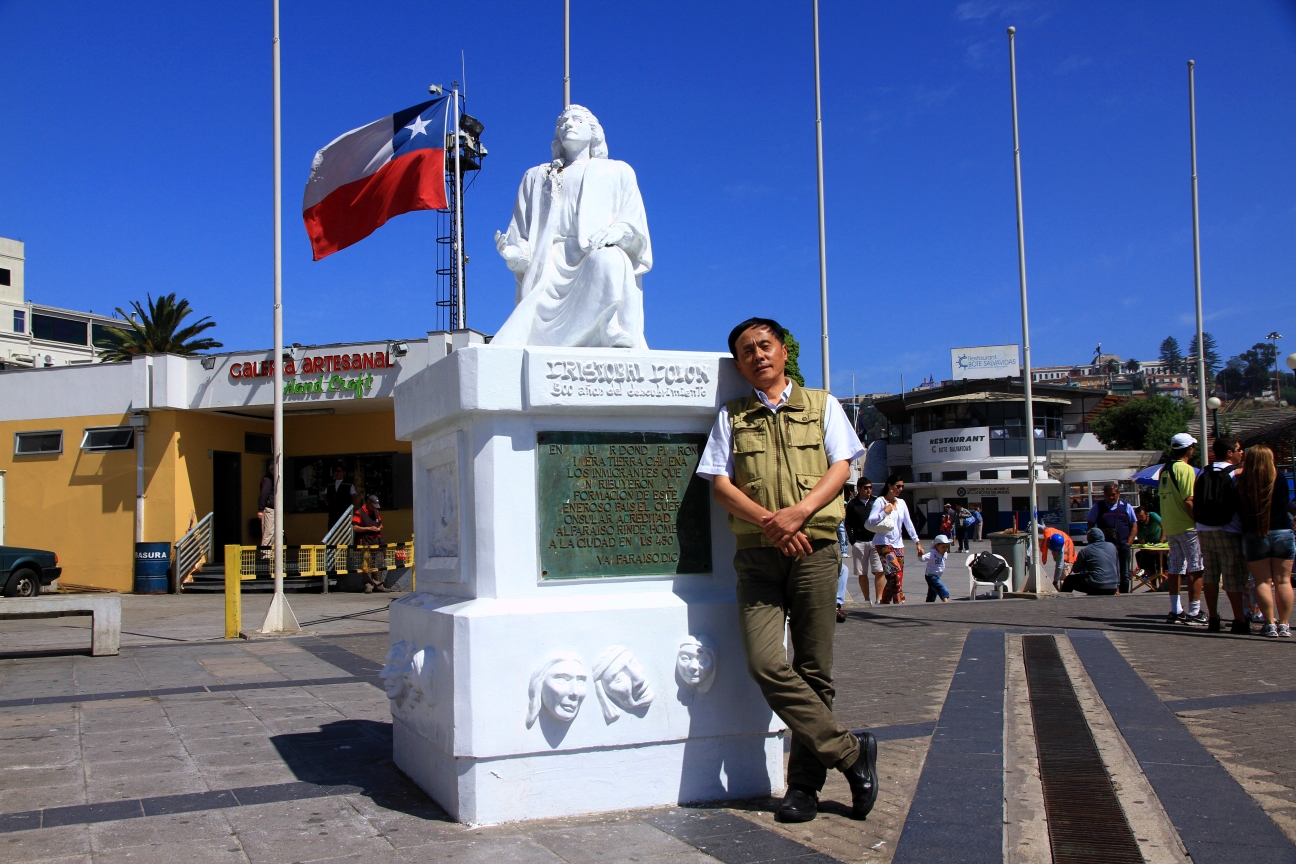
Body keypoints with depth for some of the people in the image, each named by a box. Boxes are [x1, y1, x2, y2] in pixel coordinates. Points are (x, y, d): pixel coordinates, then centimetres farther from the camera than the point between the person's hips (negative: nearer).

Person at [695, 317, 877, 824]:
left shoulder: (821, 406, 14)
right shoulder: (732, 417, 16)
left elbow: (841, 467, 4)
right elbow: (720, 483, 5)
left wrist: (799, 511, -14)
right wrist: (769, 522, -11)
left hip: (815, 550, -1)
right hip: (757, 555, 1)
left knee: (813, 669, 0)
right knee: (765, 662, -14)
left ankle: (804, 784, 11)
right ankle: (850, 752, -1)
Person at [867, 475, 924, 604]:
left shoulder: (901, 503, 14)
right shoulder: (880, 502, -5)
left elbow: (908, 523, 13)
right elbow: (870, 521, -13)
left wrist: (917, 541, 8)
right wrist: (885, 512, -17)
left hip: (898, 544, 7)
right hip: (884, 543, -6)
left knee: (895, 579, 3)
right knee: (896, 574, -19)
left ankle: (884, 604, 10)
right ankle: (900, 602, -19)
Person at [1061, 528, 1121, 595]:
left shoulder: (1085, 551, -2)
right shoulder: (1112, 546, 10)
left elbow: (1075, 570, 7)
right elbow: (1117, 568, 16)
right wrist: (1117, 586, 25)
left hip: (1096, 588, -5)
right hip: (1112, 590, 5)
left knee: (1069, 580, 16)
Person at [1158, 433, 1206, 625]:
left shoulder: (1164, 469, 12)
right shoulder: (1185, 469, -14)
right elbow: (1188, 501, -19)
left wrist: (1165, 521, 18)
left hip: (1169, 526, 8)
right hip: (1187, 526, -8)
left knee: (1175, 568, 11)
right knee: (1195, 568, -3)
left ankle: (1176, 611, 14)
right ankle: (1194, 612, -3)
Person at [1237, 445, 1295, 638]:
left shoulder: (1242, 484, -7)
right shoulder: (1280, 480, -6)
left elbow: (1239, 509, 1)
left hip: (1254, 536, 0)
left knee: (1263, 582, 4)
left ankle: (1270, 624, 1)